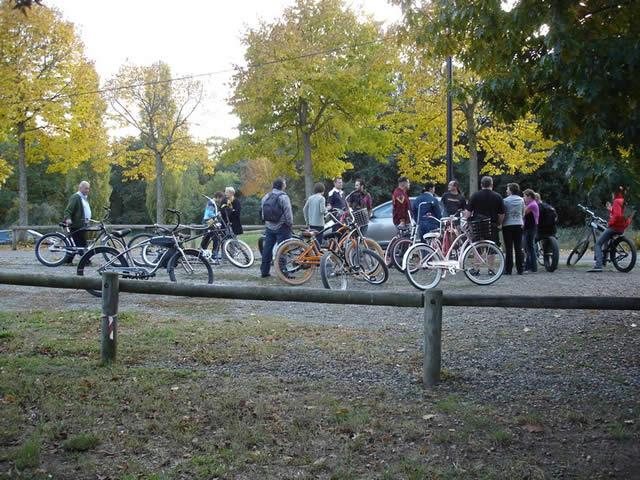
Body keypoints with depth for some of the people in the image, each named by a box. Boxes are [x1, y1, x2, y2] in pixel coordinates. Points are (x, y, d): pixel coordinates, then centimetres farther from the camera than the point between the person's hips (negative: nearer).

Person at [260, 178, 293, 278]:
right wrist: (290, 224, -2)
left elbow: (262, 212, 14)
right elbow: (288, 213, -16)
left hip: (269, 227, 7)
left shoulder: (266, 197, 8)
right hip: (281, 228, -6)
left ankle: (264, 271, 16)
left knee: (267, 248, 11)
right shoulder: (283, 197, -14)